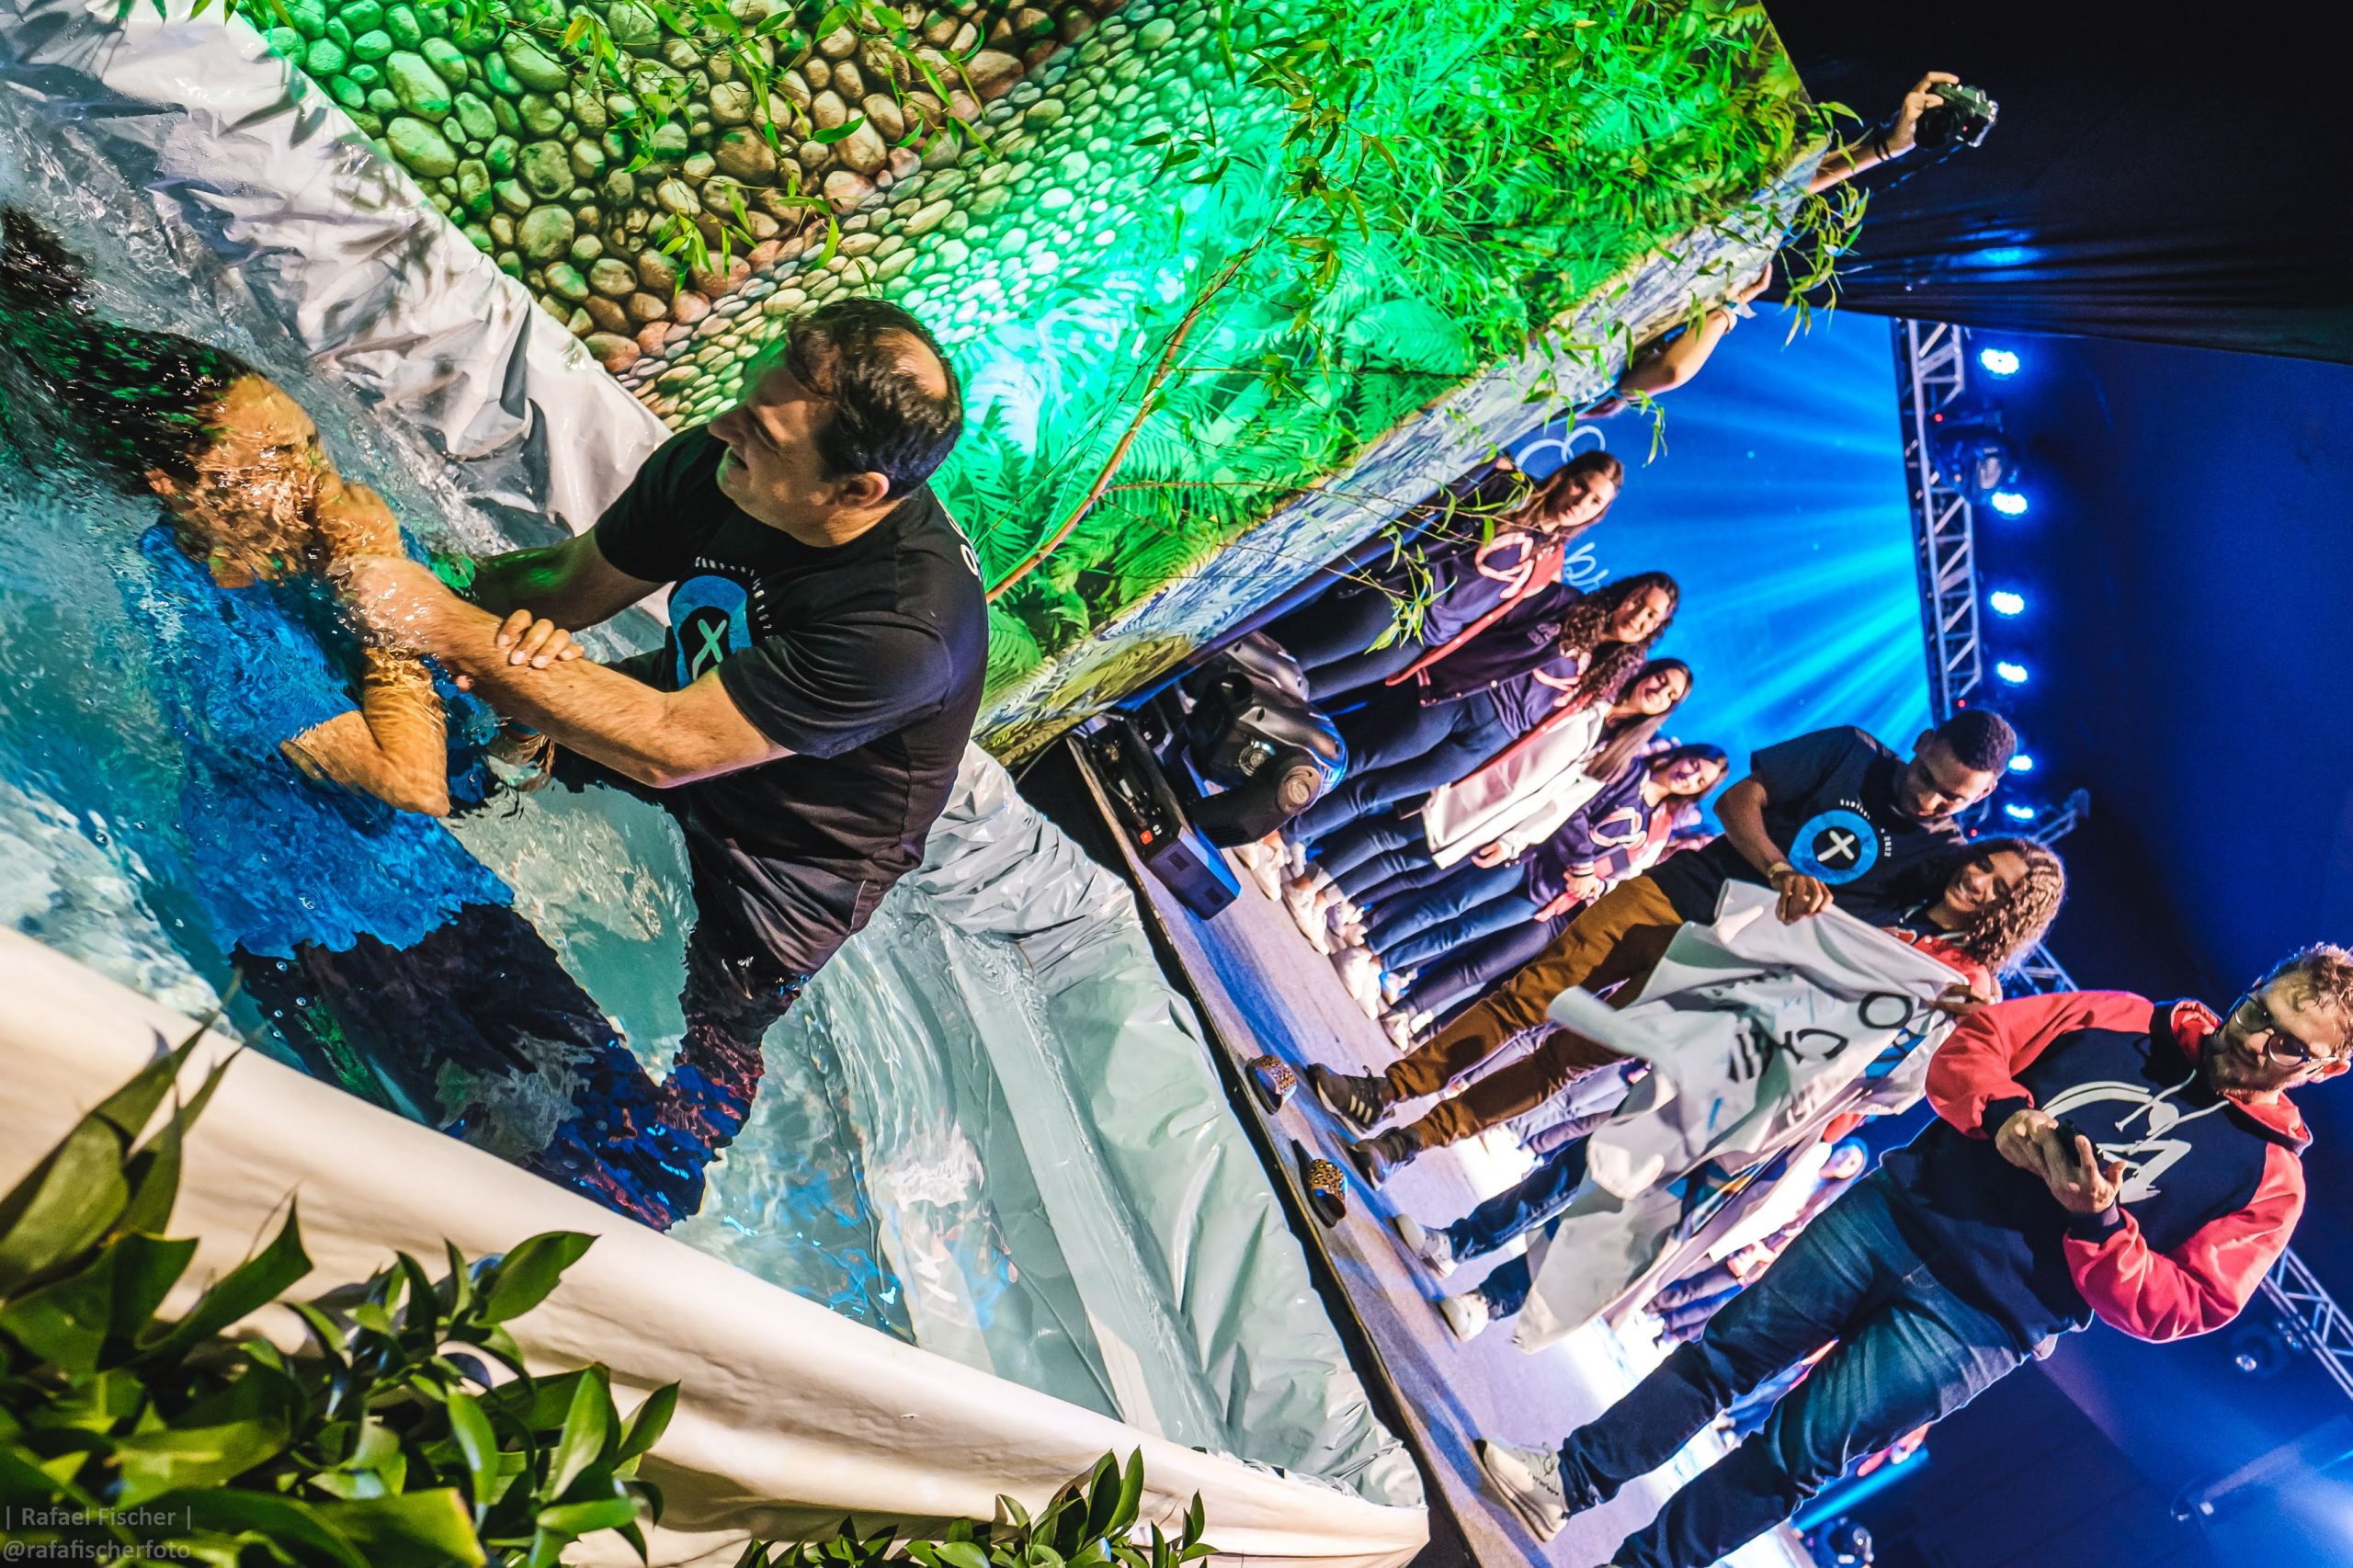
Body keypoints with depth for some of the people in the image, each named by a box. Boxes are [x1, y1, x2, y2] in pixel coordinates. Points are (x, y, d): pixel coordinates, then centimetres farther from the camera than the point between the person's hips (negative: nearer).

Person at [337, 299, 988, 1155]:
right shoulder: (712, 464, -20)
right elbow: (570, 581, -4)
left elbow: (665, 746, -34)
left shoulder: (914, 624, -39)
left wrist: (450, 628, -33)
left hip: (795, 853, -5)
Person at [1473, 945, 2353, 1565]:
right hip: (1897, 1209, 3)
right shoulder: (2123, 1020, 5)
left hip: (1976, 1322, -3)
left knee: (1795, 1452, -3)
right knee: (1726, 1349, 4)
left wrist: (2097, 1222, -22)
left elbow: (2175, 1305, -5)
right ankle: (1567, 1482, 17)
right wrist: (2004, 1112, -16)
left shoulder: (2271, 1176, -1)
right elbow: (1975, 1042, 4)